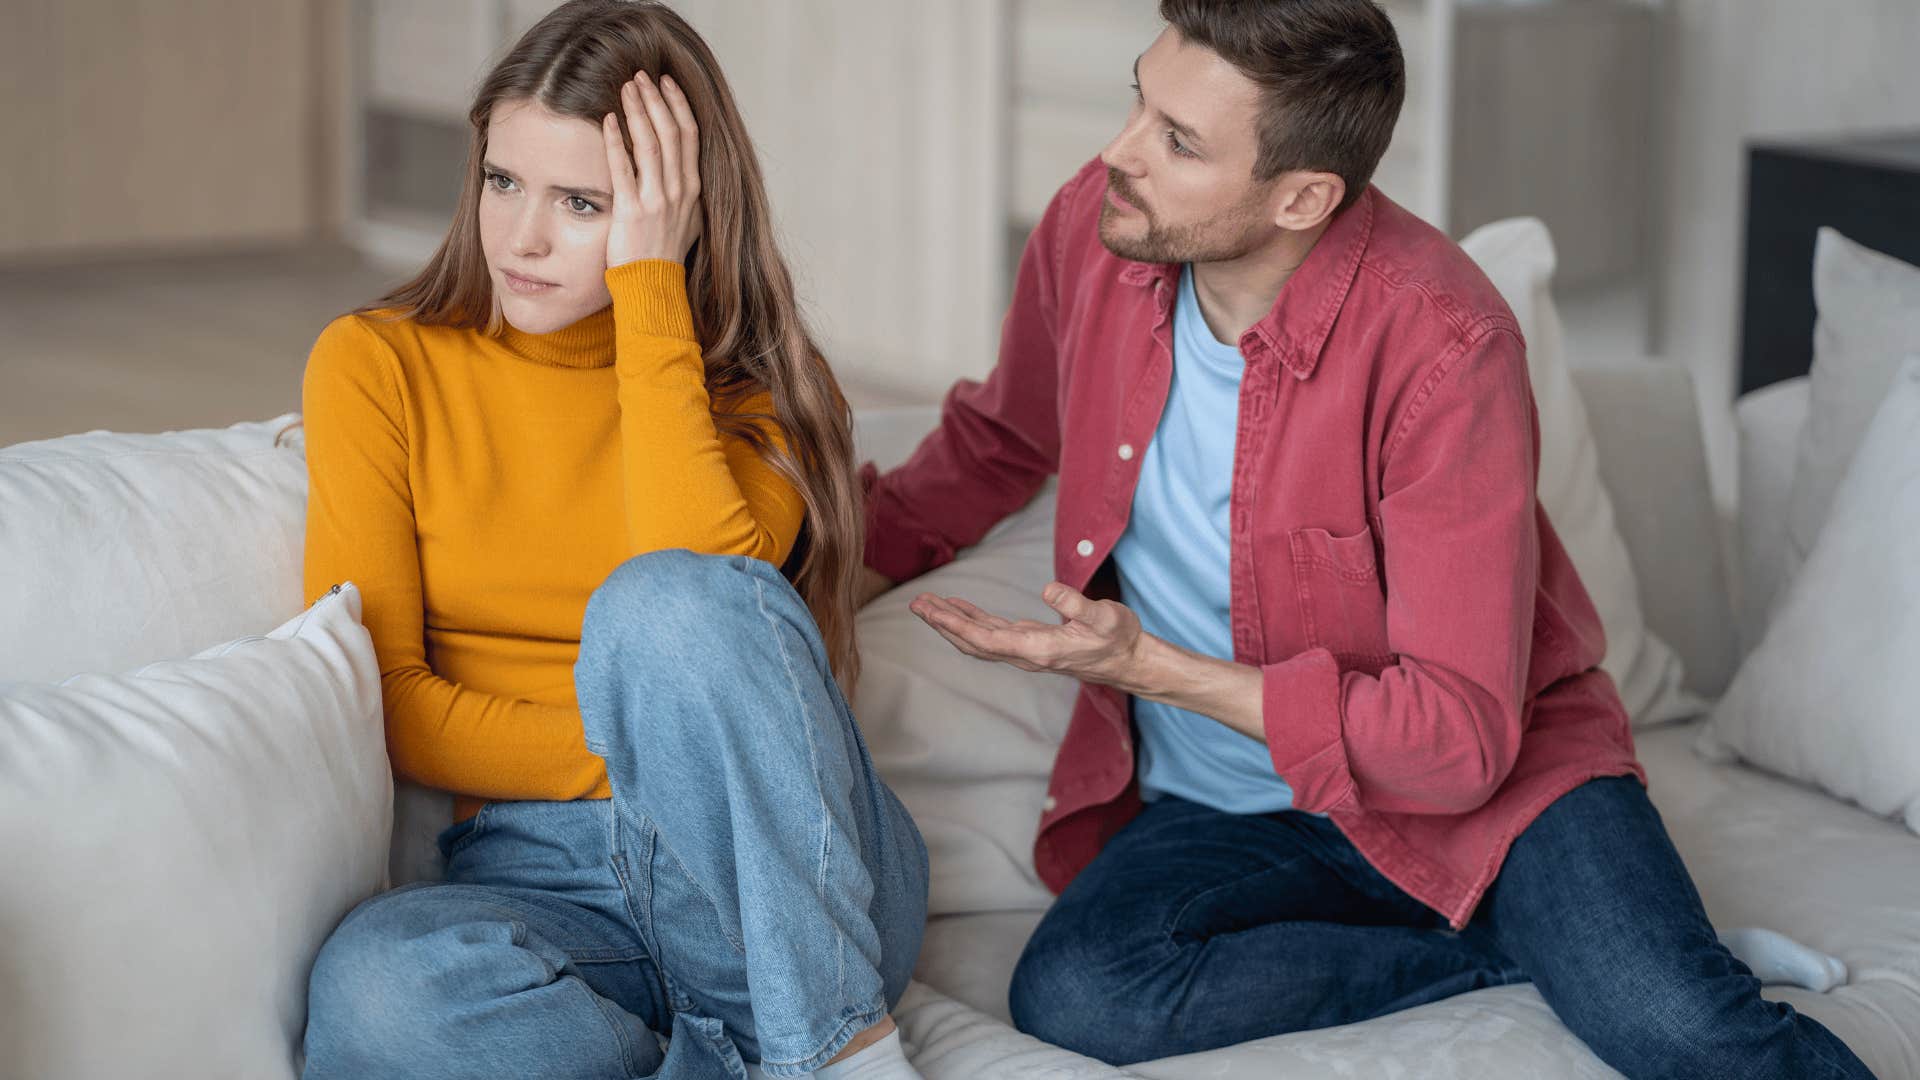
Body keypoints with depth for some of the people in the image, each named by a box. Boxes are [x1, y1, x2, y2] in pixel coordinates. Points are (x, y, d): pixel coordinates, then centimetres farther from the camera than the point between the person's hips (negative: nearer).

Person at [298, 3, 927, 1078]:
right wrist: (634, 755, -8)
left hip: (798, 880, 0)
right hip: (536, 870, 0)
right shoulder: (378, 367, 6)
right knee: (375, 988, -36)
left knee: (668, 604, -33)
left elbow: (699, 595, -17)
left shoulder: (759, 385, 6)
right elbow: (381, 700, 0)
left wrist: (649, 289, -12)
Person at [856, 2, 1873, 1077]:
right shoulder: (1094, 230, -7)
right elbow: (994, 439, 18)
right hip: (1220, 810, 6)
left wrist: (1149, 665, -26)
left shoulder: (1443, 346, -23)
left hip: (1479, 781, -6)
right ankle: (1522, 951, -13)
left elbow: (1458, 741, -25)